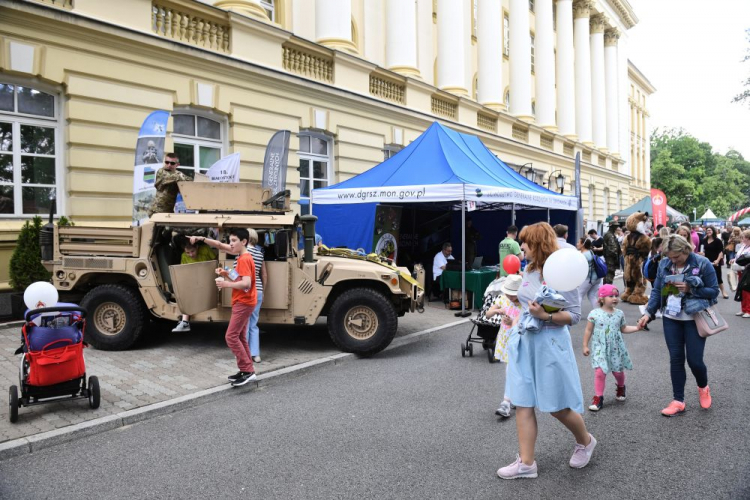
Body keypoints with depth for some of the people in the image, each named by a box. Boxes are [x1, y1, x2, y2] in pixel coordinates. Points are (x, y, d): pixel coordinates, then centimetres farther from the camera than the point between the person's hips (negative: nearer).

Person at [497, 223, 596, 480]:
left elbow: (574, 315, -14)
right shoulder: (528, 271, 6)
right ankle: (526, 462, 14)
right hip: (524, 343, 7)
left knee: (557, 406, 8)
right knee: (523, 404, 5)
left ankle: (585, 441, 36)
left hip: (549, 343, -7)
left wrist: (545, 316, -26)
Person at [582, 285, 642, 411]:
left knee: (618, 371, 12)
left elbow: (623, 329, 14)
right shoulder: (594, 314, -8)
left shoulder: (619, 313, 1)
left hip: (616, 348, 3)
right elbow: (588, 331, -1)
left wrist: (637, 328, 1)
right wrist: (585, 346, -1)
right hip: (600, 348, -3)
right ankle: (598, 397, -3)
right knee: (600, 372, -13)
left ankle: (621, 388, 44)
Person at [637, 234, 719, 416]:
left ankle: (703, 387, 34)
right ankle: (678, 401, 15)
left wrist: (690, 289, -21)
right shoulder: (664, 264, -1)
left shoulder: (703, 264, -12)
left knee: (694, 360, 0)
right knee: (676, 359, 5)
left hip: (694, 319, -3)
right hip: (671, 318, 3)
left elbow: (714, 291, -8)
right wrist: (649, 313, -6)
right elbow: (657, 290, 4)